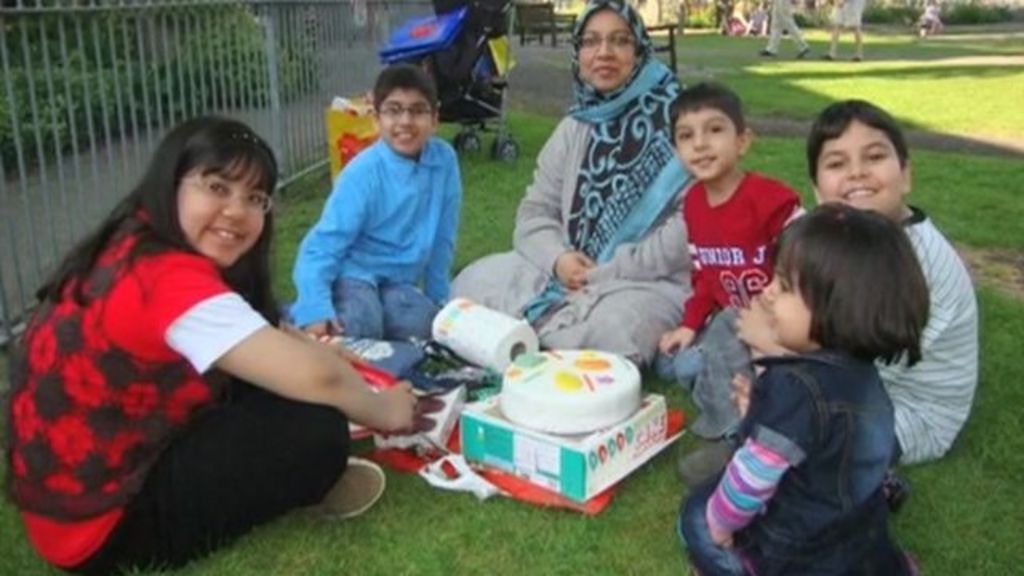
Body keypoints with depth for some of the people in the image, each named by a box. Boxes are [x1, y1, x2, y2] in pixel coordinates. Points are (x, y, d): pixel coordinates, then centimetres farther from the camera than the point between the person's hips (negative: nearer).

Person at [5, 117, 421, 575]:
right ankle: (308, 483, 10)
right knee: (317, 430, -19)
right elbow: (316, 378, -30)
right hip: (100, 526, -10)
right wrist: (383, 411, -12)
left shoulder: (131, 251, 1)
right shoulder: (169, 279, -29)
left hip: (78, 482, 10)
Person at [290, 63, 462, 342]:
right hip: (353, 273, -3)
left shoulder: (444, 159, -8)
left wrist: (438, 296, 10)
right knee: (361, 327, -30)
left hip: (398, 280, 4)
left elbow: (442, 240, 3)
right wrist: (316, 311, -35)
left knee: (424, 326, -24)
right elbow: (322, 246, -22)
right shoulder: (363, 173, -19)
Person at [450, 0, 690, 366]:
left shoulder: (674, 120, -9)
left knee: (610, 331, -37)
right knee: (474, 283, -10)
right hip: (570, 274, 5)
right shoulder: (573, 128, 11)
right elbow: (534, 212, 11)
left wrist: (611, 272, -18)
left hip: (649, 281, -5)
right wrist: (557, 258, -12)